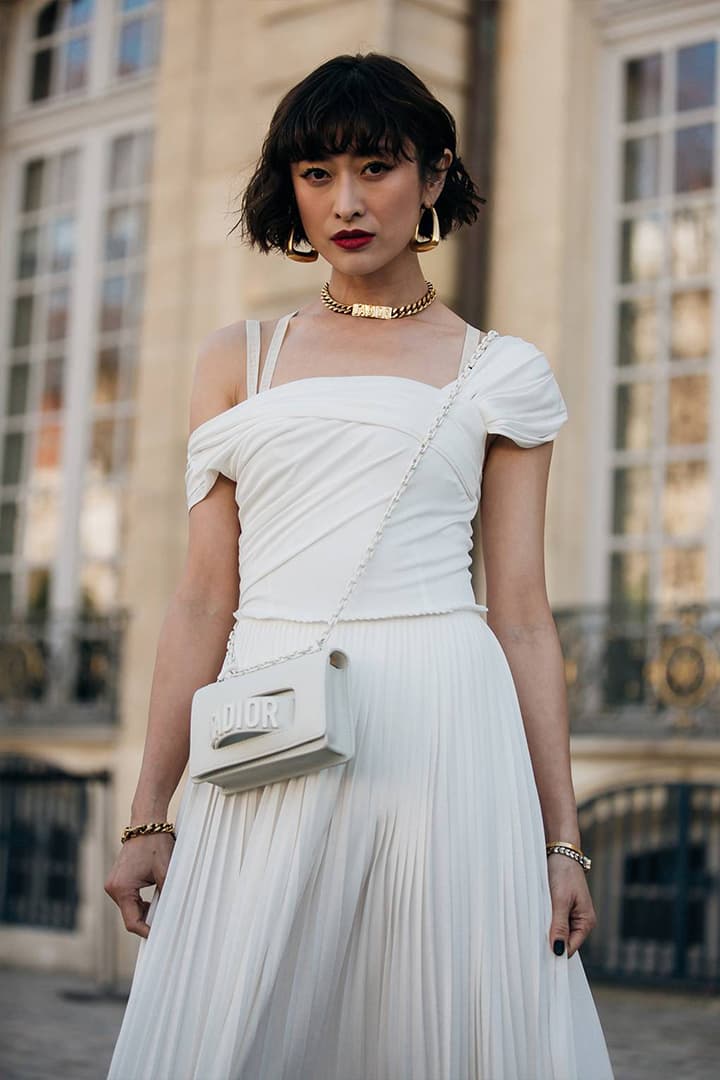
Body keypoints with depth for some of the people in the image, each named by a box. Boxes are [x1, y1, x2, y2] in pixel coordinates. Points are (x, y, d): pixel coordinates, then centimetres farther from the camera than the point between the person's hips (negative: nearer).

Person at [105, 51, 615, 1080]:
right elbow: (203, 600, 10)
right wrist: (151, 812, 4)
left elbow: (523, 616, 6)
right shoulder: (239, 360, 14)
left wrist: (561, 836, 1)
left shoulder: (499, 374, 10)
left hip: (441, 728, -1)